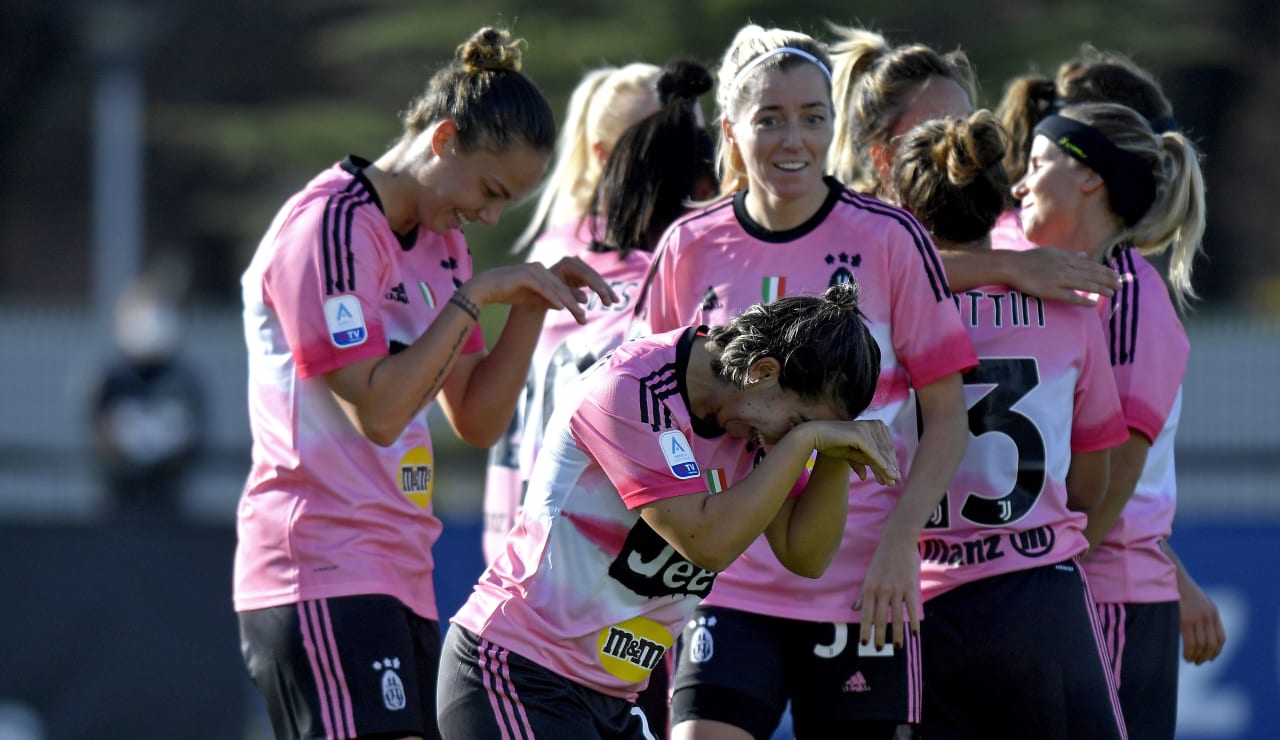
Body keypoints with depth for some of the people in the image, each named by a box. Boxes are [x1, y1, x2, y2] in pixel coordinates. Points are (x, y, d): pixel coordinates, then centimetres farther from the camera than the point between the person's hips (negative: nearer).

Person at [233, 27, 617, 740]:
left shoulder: (443, 243, 17)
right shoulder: (331, 226, -11)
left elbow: (478, 420, 15)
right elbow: (377, 409, -18)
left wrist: (531, 306, 2)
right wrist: (475, 295, -15)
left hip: (402, 576, 9)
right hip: (324, 578, -9)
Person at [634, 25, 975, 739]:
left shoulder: (889, 239, -3)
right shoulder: (690, 249, 4)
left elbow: (947, 419, 0)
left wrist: (898, 544, -12)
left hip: (865, 589, -1)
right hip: (730, 583, 1)